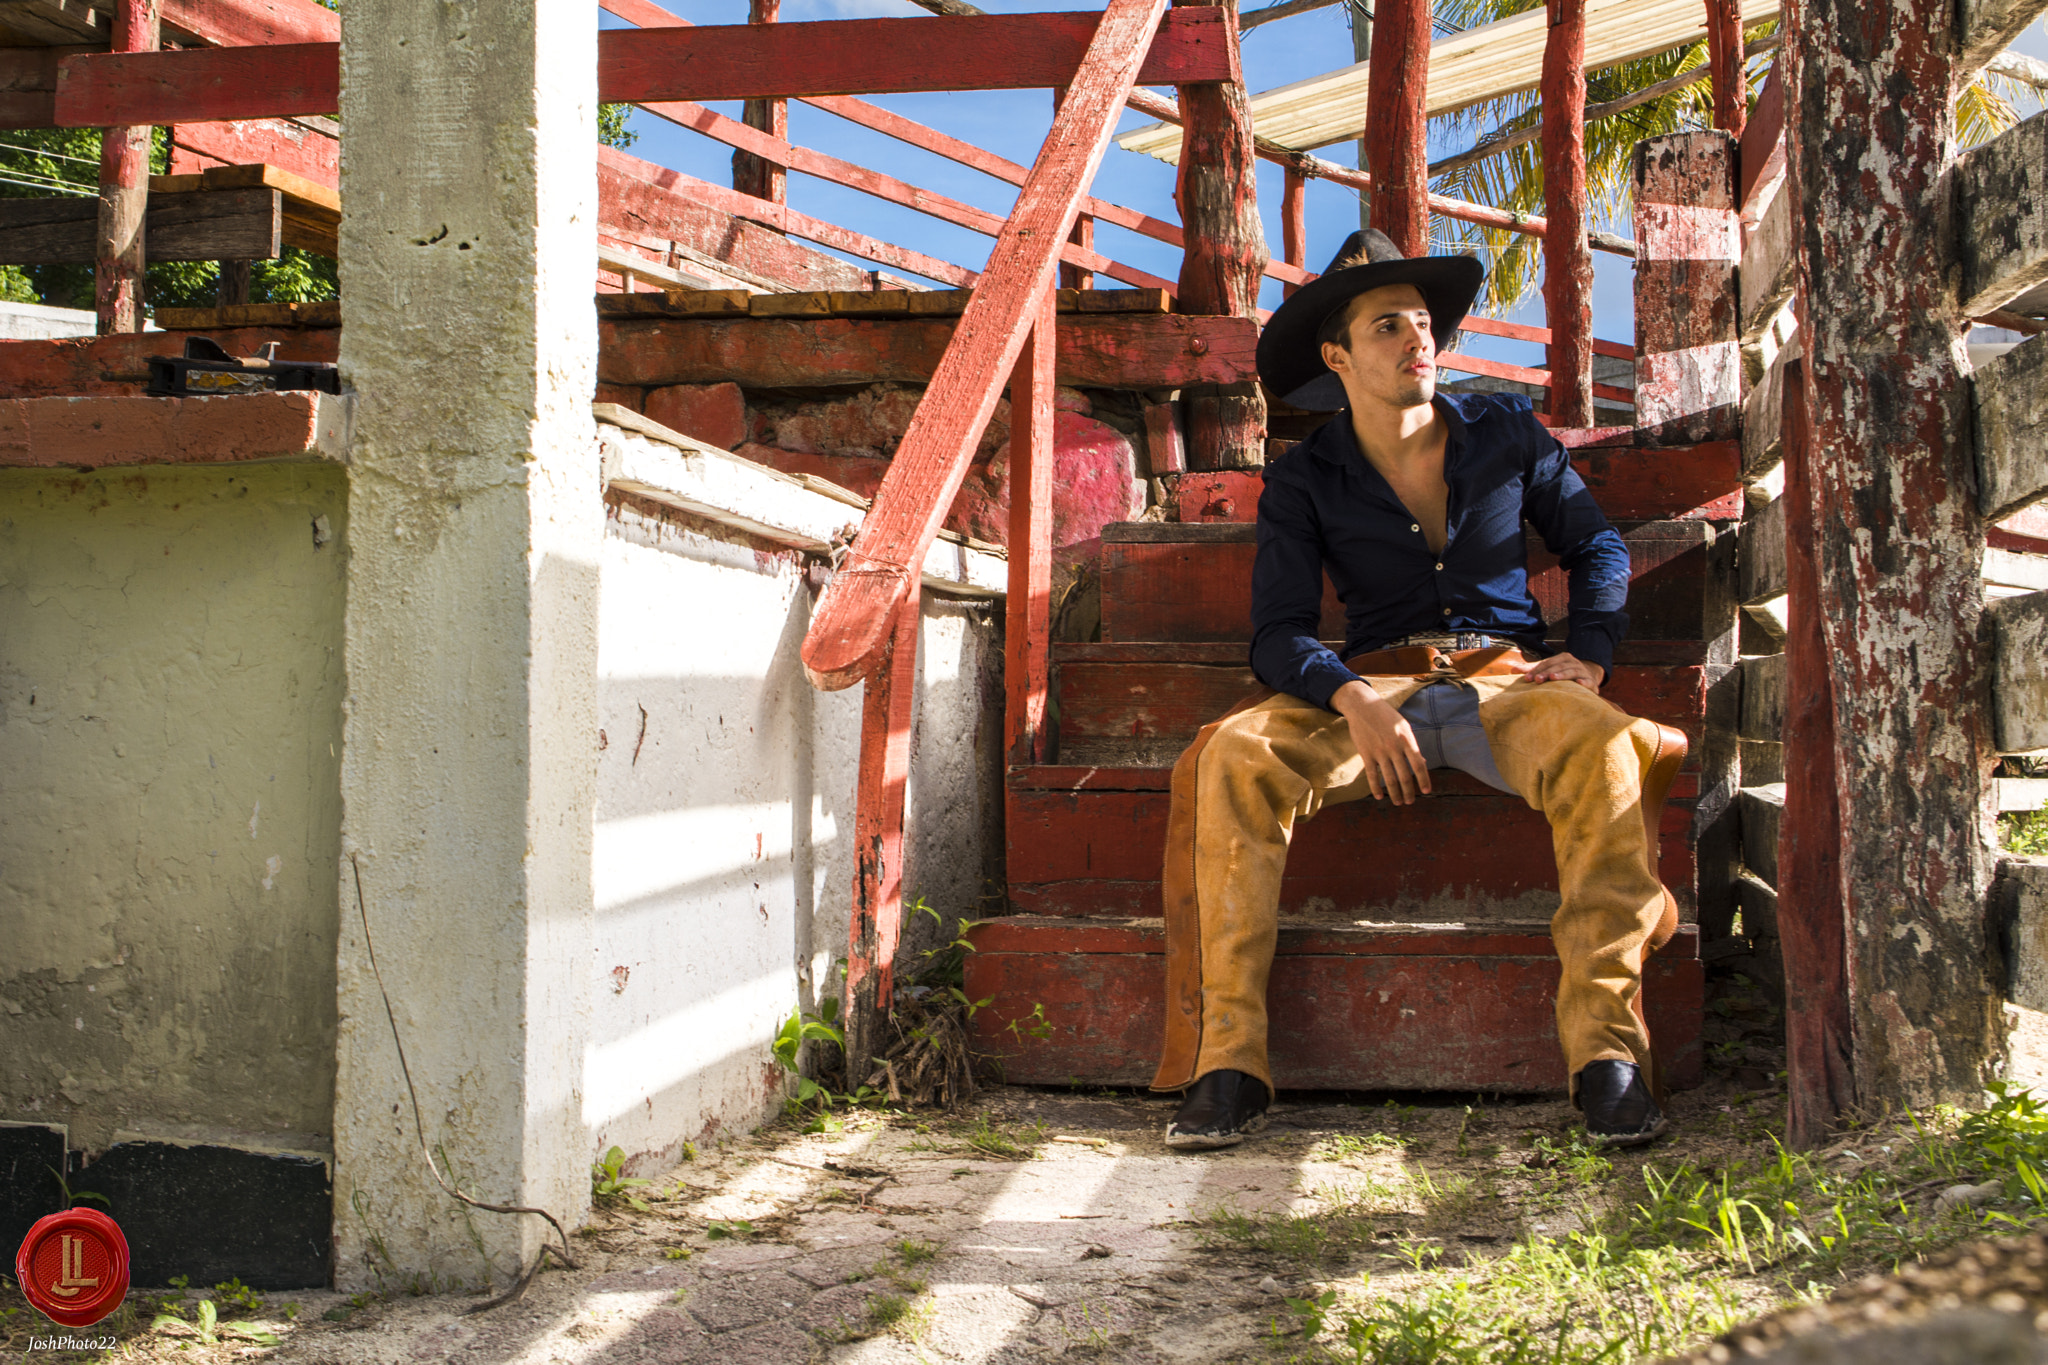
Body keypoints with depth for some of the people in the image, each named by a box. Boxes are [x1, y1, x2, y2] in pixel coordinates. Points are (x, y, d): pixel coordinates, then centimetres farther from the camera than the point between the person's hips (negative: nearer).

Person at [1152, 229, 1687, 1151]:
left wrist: (1589, 653, 0)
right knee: (1230, 757, -30)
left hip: (1506, 677, 1)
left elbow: (1596, 547, 20)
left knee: (1605, 750, -35)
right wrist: (1353, 702, -23)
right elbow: (1279, 631, -2)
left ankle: (1606, 1048, -32)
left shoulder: (1507, 433, 12)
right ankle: (1226, 1064, -31)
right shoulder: (1303, 481, 7)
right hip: (1374, 686, 0)